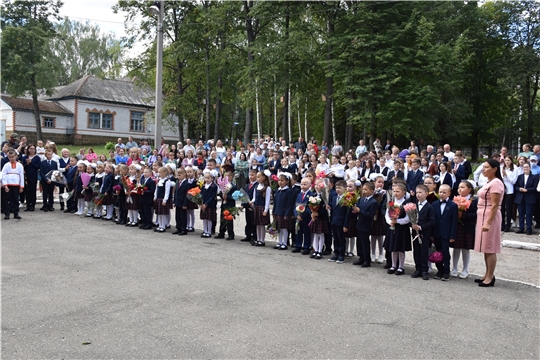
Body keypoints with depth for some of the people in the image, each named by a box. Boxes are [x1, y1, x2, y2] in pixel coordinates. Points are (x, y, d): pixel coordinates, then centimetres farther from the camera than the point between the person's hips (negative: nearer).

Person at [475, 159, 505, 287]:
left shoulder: (496, 183, -15)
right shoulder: (489, 182, 15)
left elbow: (494, 205, -20)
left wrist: (488, 223, -24)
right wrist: (484, 221, 16)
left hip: (490, 217, -10)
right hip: (482, 216, 10)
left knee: (489, 248, -4)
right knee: (486, 248, 14)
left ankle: (490, 277, 4)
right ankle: (487, 275, 22)